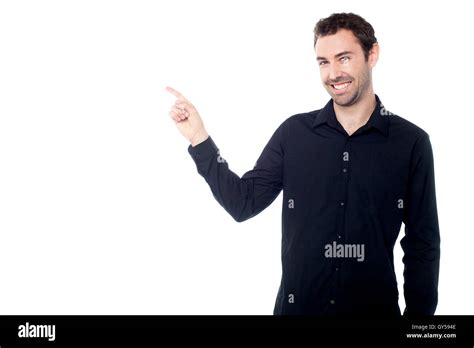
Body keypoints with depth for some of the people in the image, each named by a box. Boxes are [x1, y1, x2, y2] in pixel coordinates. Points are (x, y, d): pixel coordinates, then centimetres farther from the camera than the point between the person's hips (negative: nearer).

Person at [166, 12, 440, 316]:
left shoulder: (411, 142, -6)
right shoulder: (294, 133, -2)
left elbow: (422, 243, -3)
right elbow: (243, 203, -2)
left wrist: (418, 312, -6)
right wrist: (199, 138, -9)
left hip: (376, 307, -1)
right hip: (296, 305, 1)